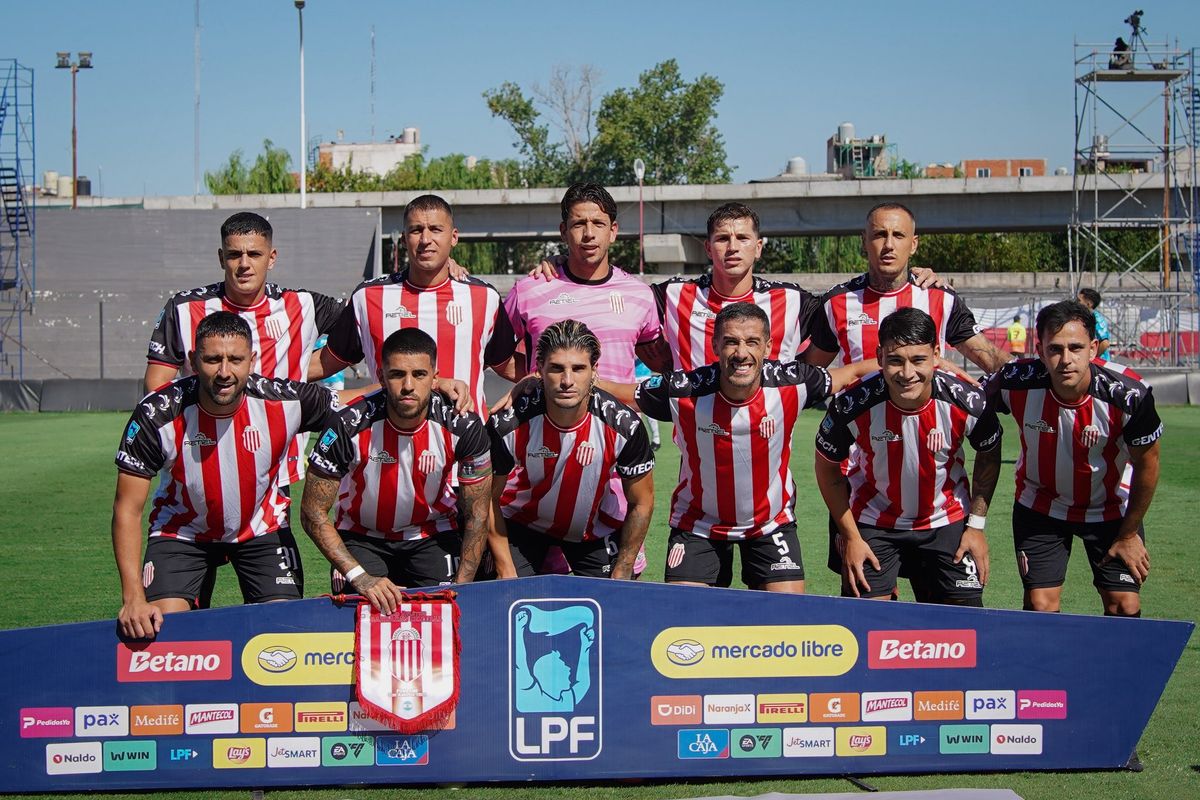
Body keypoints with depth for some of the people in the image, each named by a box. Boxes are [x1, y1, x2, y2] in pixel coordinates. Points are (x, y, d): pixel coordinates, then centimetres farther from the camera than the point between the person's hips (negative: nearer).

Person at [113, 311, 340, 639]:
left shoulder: (284, 401, -24)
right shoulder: (157, 415, -26)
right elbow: (127, 510, -22)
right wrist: (133, 598, -29)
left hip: (262, 527, 1)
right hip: (182, 531, -1)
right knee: (161, 630, -18)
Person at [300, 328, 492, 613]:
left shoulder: (464, 426, -20)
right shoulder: (349, 426, -25)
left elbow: (477, 515, -8)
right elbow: (313, 513, -17)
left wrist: (461, 588, -16)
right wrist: (360, 576, -27)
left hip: (433, 535, 1)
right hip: (362, 536, -1)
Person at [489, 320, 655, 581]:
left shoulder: (624, 425, -27)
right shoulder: (508, 424, -28)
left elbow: (641, 504, -12)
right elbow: (488, 499, -13)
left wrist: (621, 575, -11)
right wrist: (506, 571, -14)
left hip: (596, 529, 1)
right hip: (522, 524, 0)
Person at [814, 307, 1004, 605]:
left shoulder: (967, 402, -23)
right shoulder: (853, 406, -27)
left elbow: (989, 456, -1)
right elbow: (828, 468, -8)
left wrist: (977, 524, -2)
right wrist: (850, 536, -6)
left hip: (947, 523, 1)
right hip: (873, 523, -1)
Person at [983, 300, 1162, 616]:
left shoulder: (1128, 395, -29)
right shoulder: (1017, 382, -28)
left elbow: (1147, 465, -12)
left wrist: (1129, 535, -4)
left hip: (1112, 507, 0)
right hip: (1040, 505, 0)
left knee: (1124, 608, -3)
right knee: (1040, 606, -6)